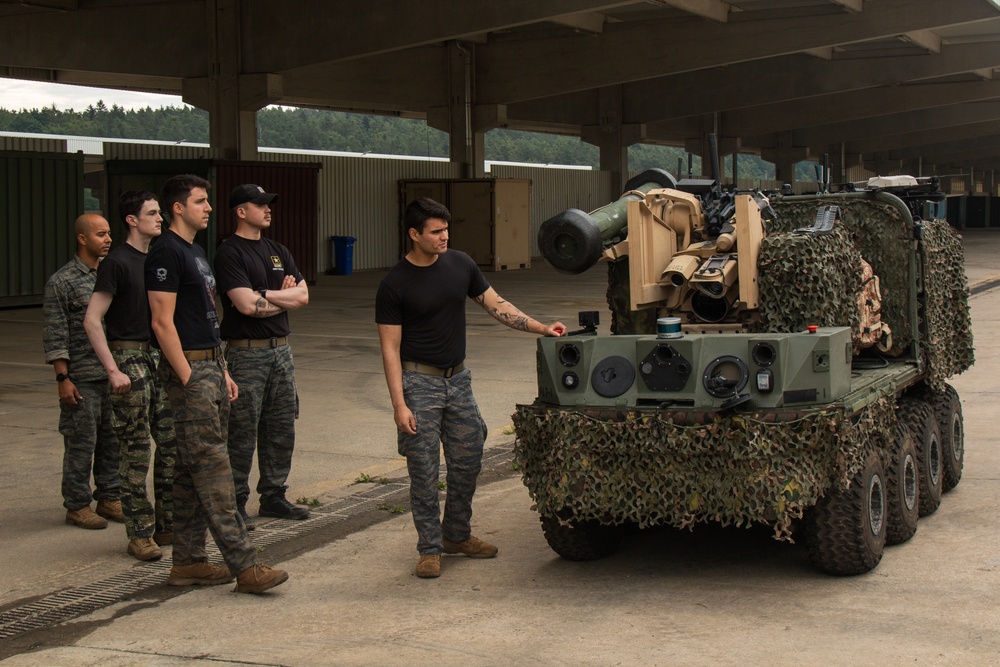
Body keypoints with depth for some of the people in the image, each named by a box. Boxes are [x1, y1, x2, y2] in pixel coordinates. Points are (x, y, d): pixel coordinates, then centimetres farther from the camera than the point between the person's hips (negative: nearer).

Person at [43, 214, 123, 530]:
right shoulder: (62, 281, -6)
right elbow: (55, 337, -8)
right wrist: (63, 378, -13)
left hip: (115, 375, 6)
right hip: (82, 379, -5)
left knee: (112, 441, 10)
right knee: (81, 444, 0)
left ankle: (109, 498, 21)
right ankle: (77, 506, 10)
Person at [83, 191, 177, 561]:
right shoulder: (117, 262, -9)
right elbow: (92, 321, -13)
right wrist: (113, 370, -19)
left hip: (161, 357, 7)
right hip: (131, 359, -7)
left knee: (173, 444, 8)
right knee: (136, 451, -2)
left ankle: (168, 524, 19)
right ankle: (139, 534, 5)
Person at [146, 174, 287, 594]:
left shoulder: (196, 252, 19)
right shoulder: (166, 252, -11)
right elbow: (163, 322, -17)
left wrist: (223, 373, 18)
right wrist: (188, 379, -19)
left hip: (210, 367, 10)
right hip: (188, 369, -10)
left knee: (192, 470, 11)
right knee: (212, 466, -10)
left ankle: (188, 562, 16)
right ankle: (245, 566, -12)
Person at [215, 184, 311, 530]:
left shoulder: (278, 251, 15)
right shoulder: (230, 252, -9)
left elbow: (302, 295, 5)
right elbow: (245, 304, -18)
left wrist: (264, 295, -8)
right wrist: (283, 299, -3)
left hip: (280, 349, 7)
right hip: (246, 353, -7)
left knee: (282, 429, 11)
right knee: (243, 432, -4)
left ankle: (273, 496, 22)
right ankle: (235, 503, 5)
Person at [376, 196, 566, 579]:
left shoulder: (460, 265, 3)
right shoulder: (394, 285, -11)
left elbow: (496, 306, 9)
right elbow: (390, 349, -11)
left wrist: (541, 329, -3)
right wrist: (399, 405, -17)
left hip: (458, 378, 5)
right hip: (419, 382, -5)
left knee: (468, 461, 10)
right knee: (424, 471, -1)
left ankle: (457, 535, 28)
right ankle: (429, 549, 11)